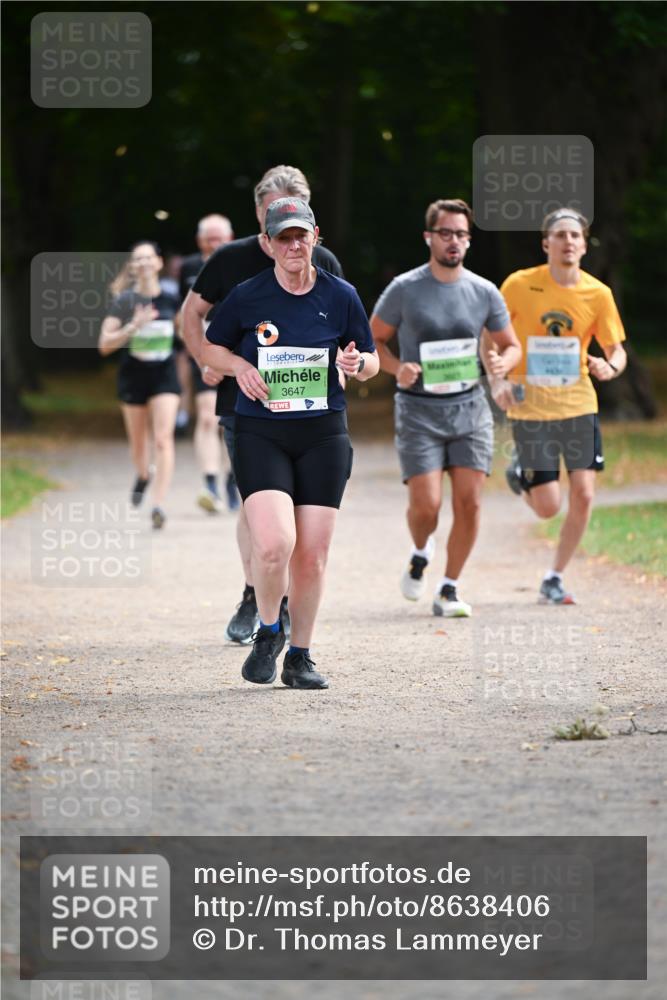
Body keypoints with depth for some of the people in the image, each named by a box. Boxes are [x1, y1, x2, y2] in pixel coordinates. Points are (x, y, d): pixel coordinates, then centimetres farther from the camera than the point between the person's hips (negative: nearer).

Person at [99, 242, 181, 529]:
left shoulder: (170, 300, -1)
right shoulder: (124, 302, -8)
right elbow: (104, 344, -13)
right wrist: (133, 326, -25)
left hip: (164, 375, 0)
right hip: (133, 375, 0)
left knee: (163, 438, -15)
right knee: (138, 440, 14)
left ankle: (159, 505, -18)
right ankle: (143, 476, 49)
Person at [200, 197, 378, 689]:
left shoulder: (341, 295, 3)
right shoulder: (247, 296, -1)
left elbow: (373, 361, 14)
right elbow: (212, 349, 13)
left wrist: (358, 364, -9)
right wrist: (237, 365, -8)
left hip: (323, 433, 2)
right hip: (260, 433, -2)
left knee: (312, 555, 0)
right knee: (273, 543, -19)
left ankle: (300, 657, 16)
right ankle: (268, 632, 8)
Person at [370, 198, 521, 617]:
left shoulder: (484, 292, 3)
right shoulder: (404, 289, -4)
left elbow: (511, 345, 14)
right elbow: (374, 340, 6)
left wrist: (504, 362, -10)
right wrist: (396, 367, -14)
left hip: (470, 408, 3)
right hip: (418, 409, -3)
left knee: (469, 502, -5)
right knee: (426, 505, -13)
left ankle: (449, 590, 8)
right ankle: (421, 552, 22)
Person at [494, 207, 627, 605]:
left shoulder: (598, 294, -3)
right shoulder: (520, 285, -8)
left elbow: (618, 350, 4)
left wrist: (611, 367, -19)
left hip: (578, 405, 2)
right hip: (531, 408, -2)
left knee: (583, 495, -6)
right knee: (548, 507, -5)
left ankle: (554, 579, 11)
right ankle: (521, 474, 31)